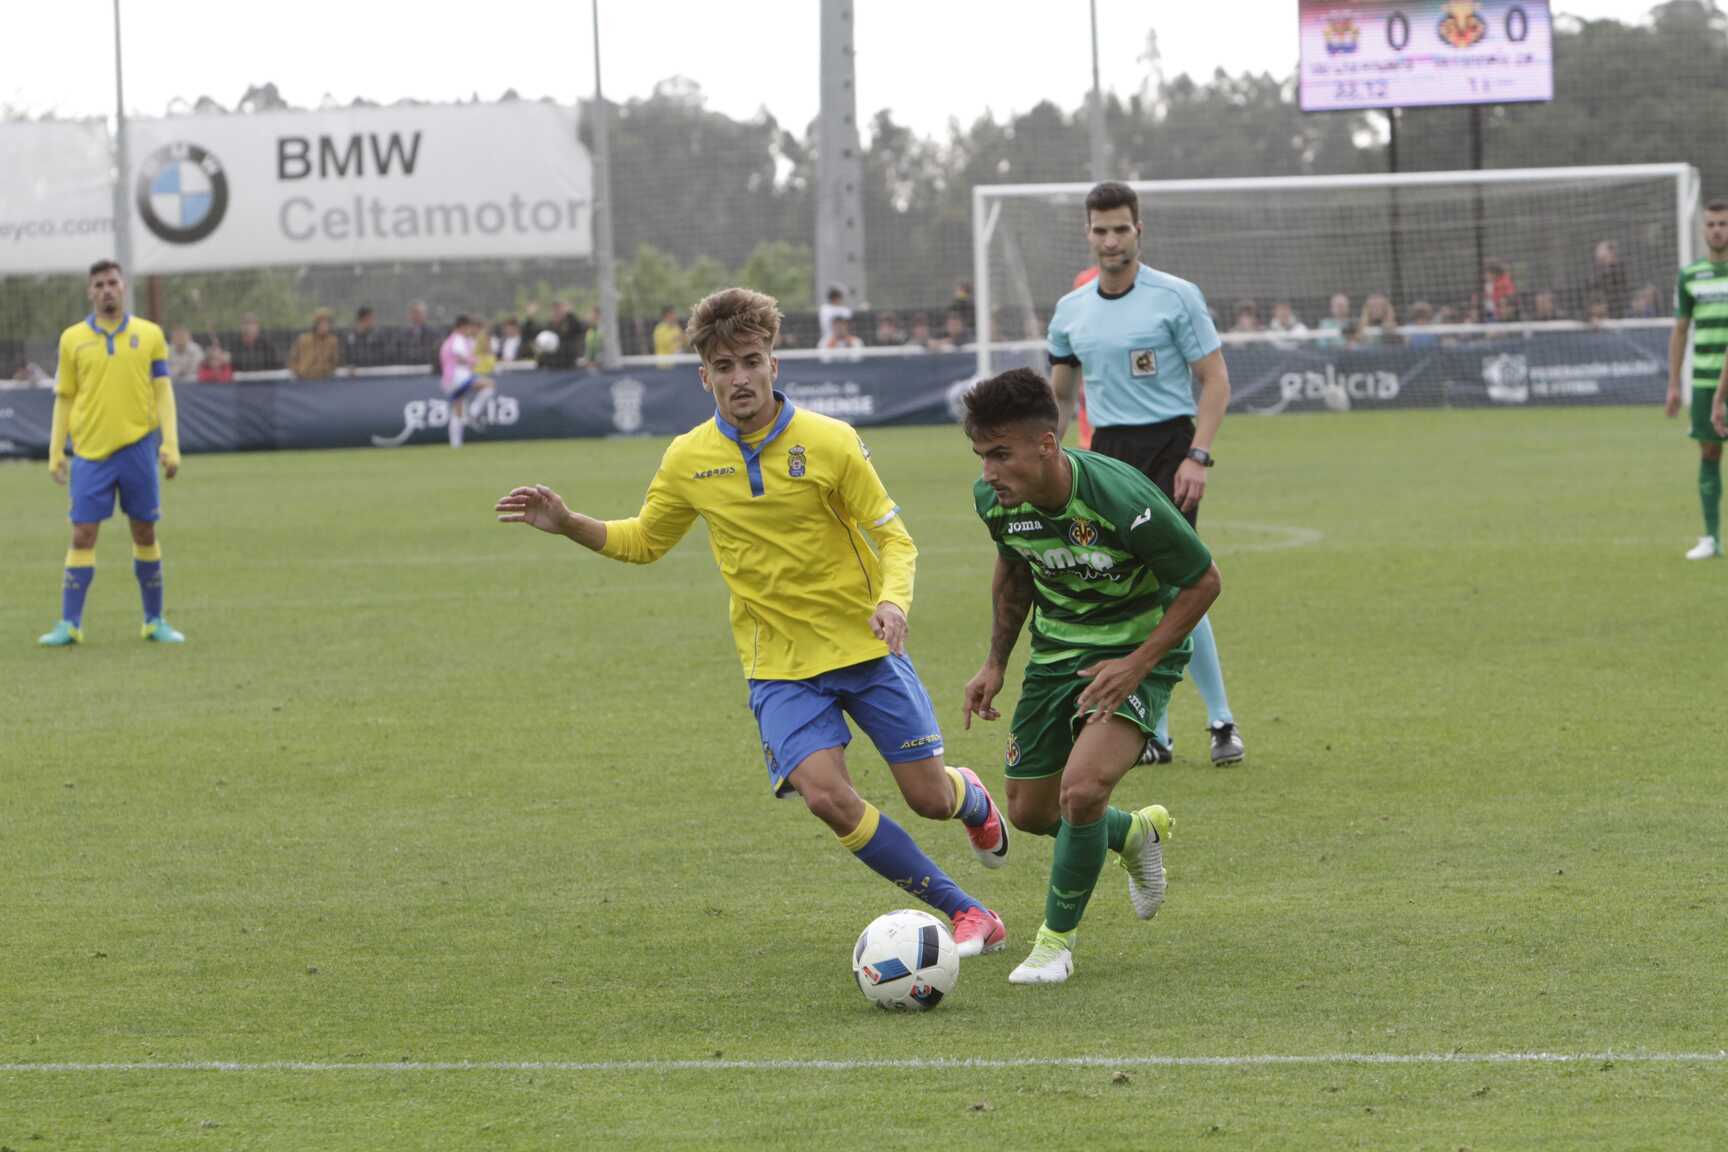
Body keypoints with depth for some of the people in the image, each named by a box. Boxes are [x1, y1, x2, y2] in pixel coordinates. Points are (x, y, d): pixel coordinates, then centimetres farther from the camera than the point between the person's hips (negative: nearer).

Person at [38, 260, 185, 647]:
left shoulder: (149, 335, 4)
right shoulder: (73, 339, 5)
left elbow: (163, 392, 4)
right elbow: (64, 398, 8)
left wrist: (170, 444, -5)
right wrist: (55, 452, 3)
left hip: (138, 446, 0)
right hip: (91, 451, 0)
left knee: (145, 532, 6)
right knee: (83, 535, -4)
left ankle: (154, 621, 16)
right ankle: (69, 624, -2)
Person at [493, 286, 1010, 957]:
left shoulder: (829, 442, -11)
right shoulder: (688, 460, -2)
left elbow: (894, 539, -6)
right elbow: (642, 542, 14)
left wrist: (893, 601, -26)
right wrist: (568, 525, -1)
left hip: (867, 649, -1)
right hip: (780, 666, 1)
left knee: (930, 797, 1)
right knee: (826, 795, -21)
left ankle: (973, 798, 43)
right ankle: (965, 912, -7)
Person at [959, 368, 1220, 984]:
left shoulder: (1121, 498, -31)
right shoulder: (995, 499, -14)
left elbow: (1202, 581, -17)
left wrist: (1136, 665, -23)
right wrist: (996, 662, 9)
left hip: (1138, 649, -6)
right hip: (1057, 649, 6)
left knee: (1082, 790, -26)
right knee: (1030, 812, 10)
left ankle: (1057, 938, -2)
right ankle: (1135, 834, 41)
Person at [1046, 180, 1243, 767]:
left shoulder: (1176, 297, -4)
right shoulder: (1071, 311, 10)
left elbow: (1215, 380, -4)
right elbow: (1060, 395, 20)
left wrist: (1197, 457, -13)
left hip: (1169, 445, -5)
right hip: (1106, 453, 5)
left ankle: (1221, 720, -1)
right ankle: (1153, 733, 8)